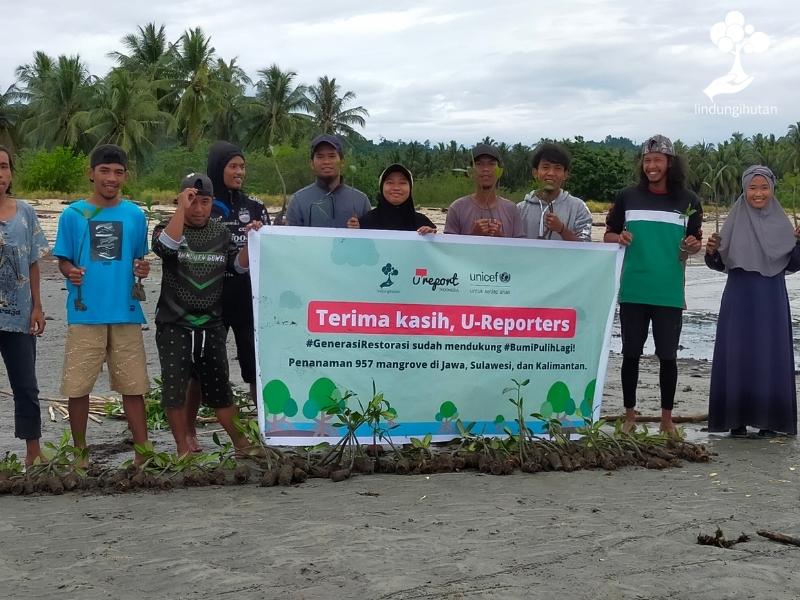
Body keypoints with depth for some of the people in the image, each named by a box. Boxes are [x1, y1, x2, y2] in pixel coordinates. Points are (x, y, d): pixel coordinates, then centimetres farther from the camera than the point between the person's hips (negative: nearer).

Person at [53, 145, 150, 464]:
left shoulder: (135, 215, 6)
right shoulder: (73, 214, 1)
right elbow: (63, 260, 5)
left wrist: (142, 269, -8)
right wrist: (70, 272, -16)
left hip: (126, 313, 1)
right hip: (85, 315, -1)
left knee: (133, 386, 5)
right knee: (78, 386, 4)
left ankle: (143, 453, 14)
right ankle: (80, 453, 19)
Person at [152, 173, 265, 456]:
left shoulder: (221, 232, 9)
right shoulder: (168, 227, -2)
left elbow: (239, 265, 7)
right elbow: (166, 246, -24)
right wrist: (182, 208, -23)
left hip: (211, 324, 3)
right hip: (174, 324, -2)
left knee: (218, 385, 9)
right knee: (175, 387, -2)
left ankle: (240, 442, 21)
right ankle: (183, 449, 10)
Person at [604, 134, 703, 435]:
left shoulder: (688, 201, 4)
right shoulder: (628, 197, 3)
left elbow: (695, 243, 12)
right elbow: (608, 235, 10)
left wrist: (692, 246, -11)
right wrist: (619, 238, -11)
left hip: (670, 293, 0)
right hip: (633, 291, 0)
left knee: (667, 355, 4)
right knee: (631, 353, 7)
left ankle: (667, 418, 14)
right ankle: (629, 415, 16)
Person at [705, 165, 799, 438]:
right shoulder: (734, 221, 2)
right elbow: (720, 264, 4)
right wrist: (712, 252, -16)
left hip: (771, 301, 1)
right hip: (739, 299, -1)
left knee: (770, 356, 2)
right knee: (737, 356, 0)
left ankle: (768, 420, 10)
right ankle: (737, 420, 8)